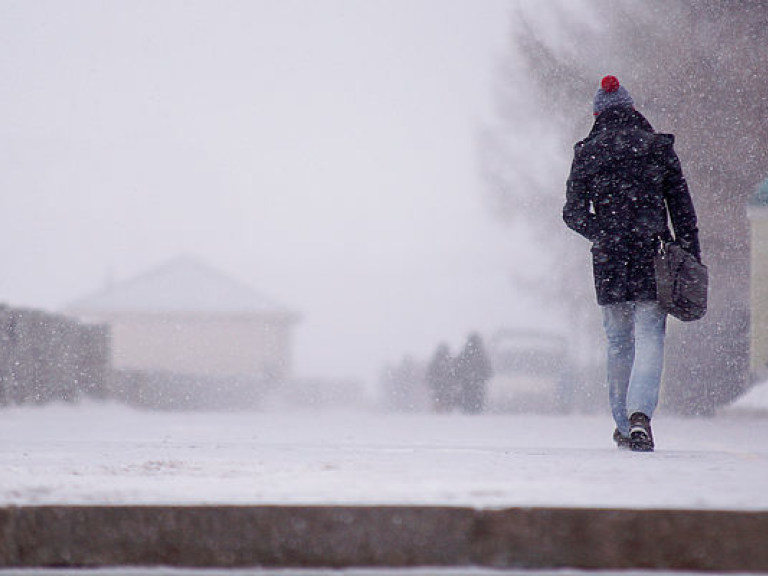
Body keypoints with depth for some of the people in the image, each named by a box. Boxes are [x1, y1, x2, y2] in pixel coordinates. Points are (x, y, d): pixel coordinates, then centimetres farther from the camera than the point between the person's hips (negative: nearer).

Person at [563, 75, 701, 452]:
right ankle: (641, 414, -24)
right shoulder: (659, 148, 3)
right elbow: (683, 210, 3)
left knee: (618, 344, 13)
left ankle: (625, 425, 19)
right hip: (654, 258, -1)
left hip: (609, 264, 1)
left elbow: (574, 214, 0)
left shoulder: (588, 154, 2)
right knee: (650, 340, -4)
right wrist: (692, 261, 6)